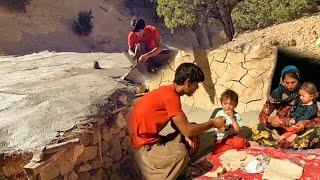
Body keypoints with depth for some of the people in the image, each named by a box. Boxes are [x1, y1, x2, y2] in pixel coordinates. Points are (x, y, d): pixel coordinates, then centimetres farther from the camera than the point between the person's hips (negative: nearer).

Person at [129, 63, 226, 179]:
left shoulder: (169, 91, 7)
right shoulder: (170, 96, -23)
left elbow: (176, 123, 15)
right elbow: (187, 130, -22)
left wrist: (187, 136, -5)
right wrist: (212, 123, -7)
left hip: (151, 139, 10)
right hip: (145, 147, -10)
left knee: (192, 137, 7)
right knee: (182, 152, -32)